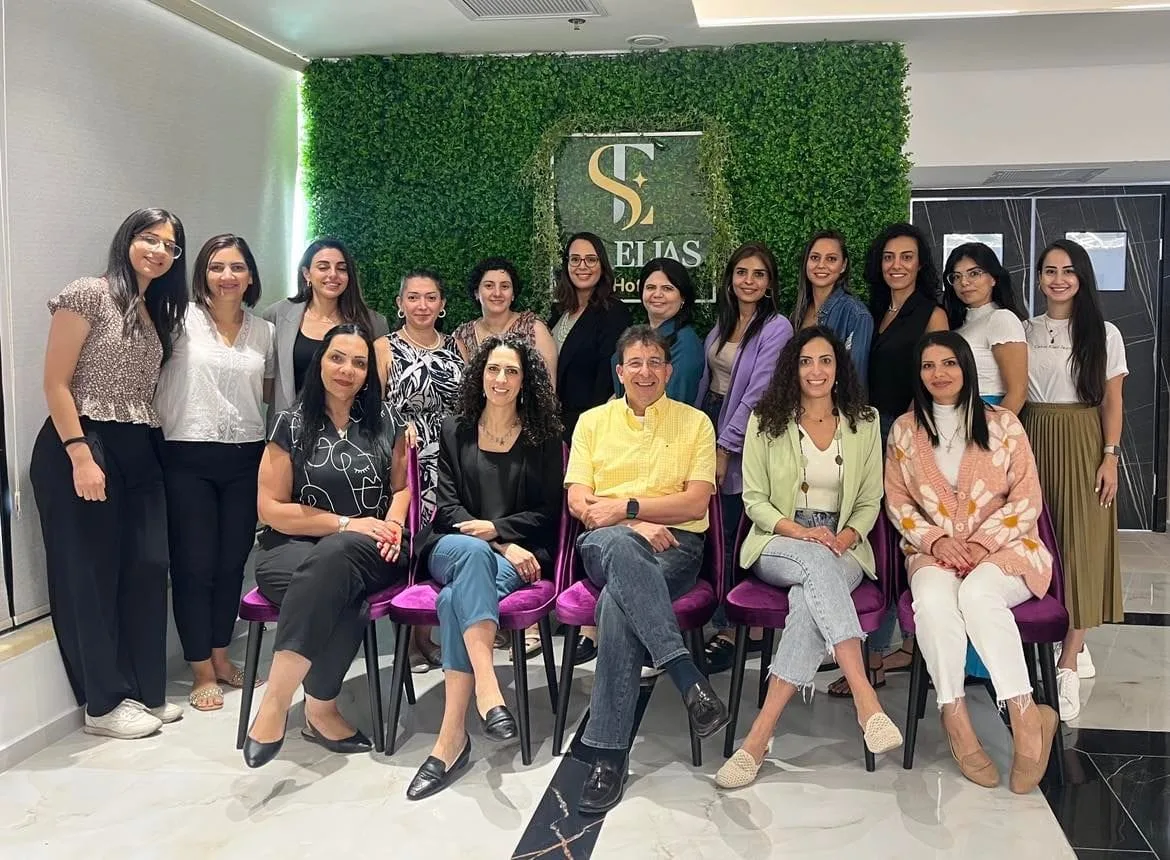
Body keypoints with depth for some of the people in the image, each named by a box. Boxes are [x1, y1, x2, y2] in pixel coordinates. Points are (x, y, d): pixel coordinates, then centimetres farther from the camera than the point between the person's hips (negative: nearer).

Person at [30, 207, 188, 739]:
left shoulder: (157, 313, 17)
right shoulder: (88, 294, -6)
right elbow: (55, 383, -11)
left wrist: (150, 446, 8)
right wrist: (81, 456, -18)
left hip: (139, 452, 7)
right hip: (82, 446, -7)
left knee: (148, 568, 5)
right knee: (91, 573, 1)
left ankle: (145, 690, 18)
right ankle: (105, 704, 12)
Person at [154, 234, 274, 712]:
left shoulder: (264, 332, 9)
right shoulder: (182, 320, -3)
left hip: (245, 457, 4)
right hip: (189, 457, -4)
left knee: (232, 562, 12)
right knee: (194, 565, 2)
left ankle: (221, 655, 30)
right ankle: (202, 672, 14)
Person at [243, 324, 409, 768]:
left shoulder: (384, 422, 10)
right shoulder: (292, 425, 3)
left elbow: (401, 486, 17)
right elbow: (271, 508, -1)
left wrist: (393, 524, -6)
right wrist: (346, 523, -10)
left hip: (370, 553, 1)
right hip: (294, 549, -1)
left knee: (334, 558, -37)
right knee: (338, 592, -39)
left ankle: (276, 704, -32)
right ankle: (322, 710, -26)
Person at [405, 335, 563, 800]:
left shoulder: (543, 437, 10)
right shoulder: (455, 429, 14)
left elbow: (547, 513, 6)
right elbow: (448, 506, 6)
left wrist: (496, 528, -11)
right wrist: (502, 547, -9)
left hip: (519, 555, -1)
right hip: (452, 547, 1)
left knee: (458, 598, -34)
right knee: (473, 551, -38)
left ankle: (452, 737, -37)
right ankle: (486, 685, -51)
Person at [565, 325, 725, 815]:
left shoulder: (694, 422, 13)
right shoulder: (593, 421, 17)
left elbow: (696, 502, 1)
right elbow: (579, 502, 6)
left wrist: (626, 506, -9)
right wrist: (636, 525, -11)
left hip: (676, 545, -1)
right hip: (605, 542, 1)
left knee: (618, 601, -35)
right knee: (620, 547, -40)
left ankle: (608, 754, -32)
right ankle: (689, 680, -46)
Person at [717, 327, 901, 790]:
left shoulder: (864, 423, 10)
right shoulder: (766, 420, 6)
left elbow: (870, 502, 10)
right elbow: (754, 499, 2)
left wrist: (844, 537, -11)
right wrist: (802, 532, -15)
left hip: (842, 548, 1)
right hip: (777, 543, -1)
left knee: (811, 596, -35)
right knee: (817, 562, -38)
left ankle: (761, 733, -38)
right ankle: (864, 696, -46)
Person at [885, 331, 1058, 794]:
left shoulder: (1003, 424, 4)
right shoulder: (904, 430, 10)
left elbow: (1027, 500, 1)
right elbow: (897, 503, 8)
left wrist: (982, 543, -12)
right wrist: (936, 540, -9)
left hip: (1003, 548, -1)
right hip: (934, 550, 2)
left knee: (977, 592, -36)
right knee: (932, 597, -34)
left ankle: (1026, 716, -29)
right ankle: (955, 719, -28)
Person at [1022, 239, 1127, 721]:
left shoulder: (1104, 334, 3)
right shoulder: (1024, 331, 9)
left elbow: (1112, 402, 2)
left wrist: (1110, 457, -7)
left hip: (1083, 446, -2)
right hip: (1034, 442, 3)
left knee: (1081, 546, -5)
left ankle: (1067, 667, -3)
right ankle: (1075, 650, 16)